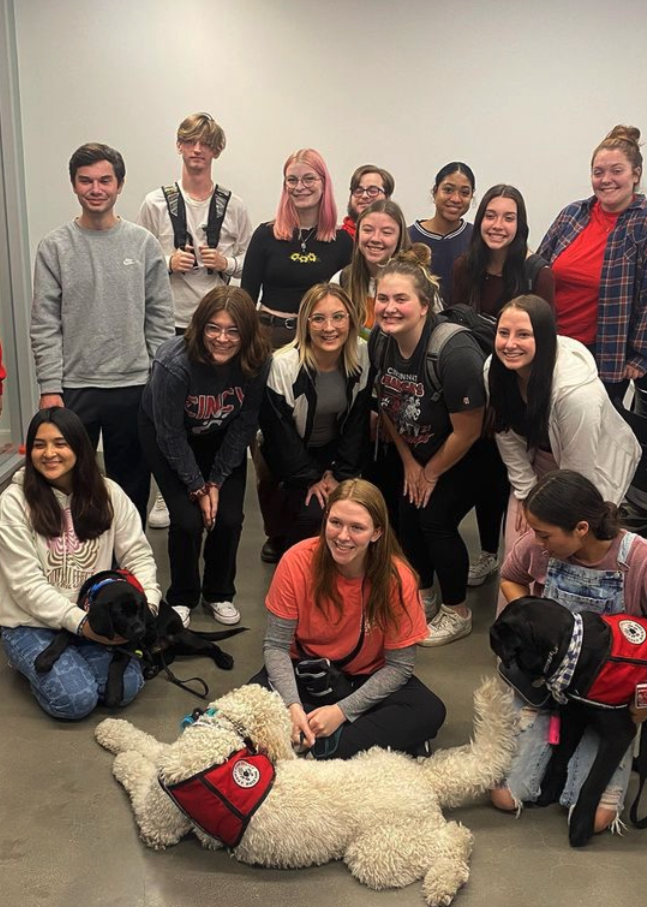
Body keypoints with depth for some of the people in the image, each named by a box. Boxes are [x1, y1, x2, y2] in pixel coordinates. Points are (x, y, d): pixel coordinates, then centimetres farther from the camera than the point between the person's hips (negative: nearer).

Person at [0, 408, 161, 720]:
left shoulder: (108, 494, -3)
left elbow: (138, 555, -1)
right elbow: (27, 584, -16)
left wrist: (147, 605, -20)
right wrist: (80, 622, -24)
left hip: (95, 618, 3)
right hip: (31, 624, -3)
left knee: (126, 687, -17)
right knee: (76, 699, -22)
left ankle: (69, 660, 13)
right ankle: (36, 665, 11)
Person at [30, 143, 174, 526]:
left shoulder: (144, 243, 2)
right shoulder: (55, 247, 0)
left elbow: (161, 318, 3)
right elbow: (45, 325, -3)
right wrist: (50, 388, -8)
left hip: (134, 386, 1)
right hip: (74, 388, -1)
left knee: (131, 482, 11)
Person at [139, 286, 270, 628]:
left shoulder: (256, 363, -25)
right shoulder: (174, 363, -35)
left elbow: (244, 426, -12)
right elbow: (171, 435, -23)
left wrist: (216, 481, -11)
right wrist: (197, 488, -16)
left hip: (220, 438, 3)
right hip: (165, 435, -3)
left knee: (229, 518, -8)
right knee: (188, 520, -14)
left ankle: (219, 594, 18)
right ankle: (182, 597, 12)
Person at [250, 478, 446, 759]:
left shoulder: (397, 578, -20)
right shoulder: (297, 562, -20)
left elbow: (399, 665, -14)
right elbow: (276, 645, -14)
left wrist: (341, 711, -24)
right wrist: (293, 705, -30)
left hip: (369, 680, 0)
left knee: (429, 711, -27)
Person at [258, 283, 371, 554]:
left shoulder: (362, 355, -14)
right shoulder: (283, 365, -24)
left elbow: (358, 422, -5)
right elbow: (279, 432, -16)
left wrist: (340, 473, -9)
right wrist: (311, 479, -13)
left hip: (335, 449, 4)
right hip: (292, 453, -3)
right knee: (313, 512, -23)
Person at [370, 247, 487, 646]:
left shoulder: (455, 352, -34)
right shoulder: (379, 343, -14)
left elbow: (467, 431, -25)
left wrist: (431, 473, -11)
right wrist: (408, 462, 4)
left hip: (467, 455, -6)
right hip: (416, 449, 6)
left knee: (435, 519, -8)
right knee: (407, 514, 5)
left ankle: (458, 613, 15)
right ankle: (422, 594, 33)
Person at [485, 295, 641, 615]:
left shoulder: (577, 390, -39)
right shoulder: (495, 370, -20)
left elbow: (577, 469, -27)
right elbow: (507, 435, -5)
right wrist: (526, 494, -1)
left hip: (596, 464, -5)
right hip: (540, 461, 5)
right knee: (517, 545, 4)